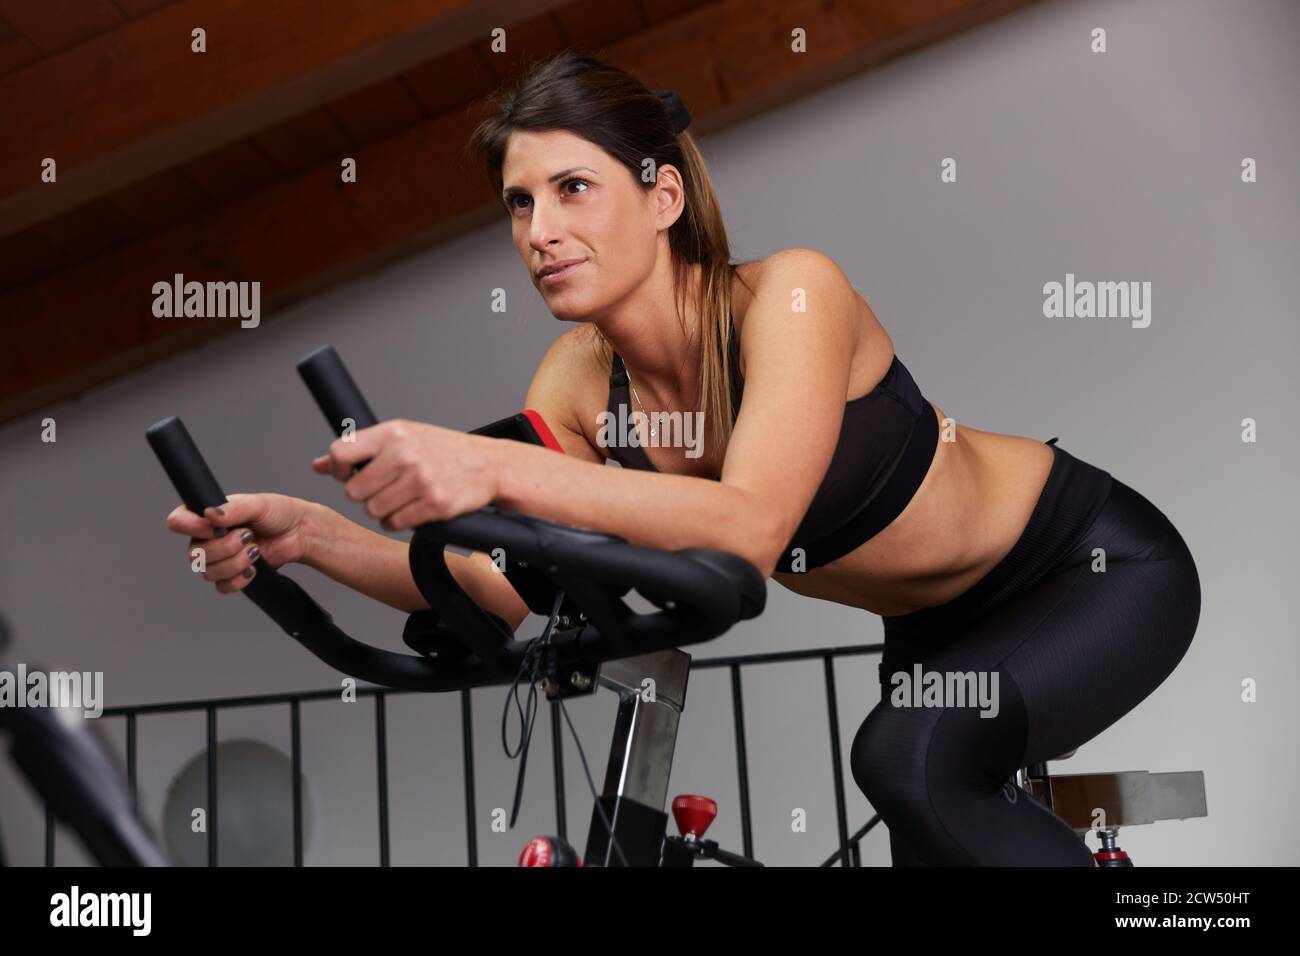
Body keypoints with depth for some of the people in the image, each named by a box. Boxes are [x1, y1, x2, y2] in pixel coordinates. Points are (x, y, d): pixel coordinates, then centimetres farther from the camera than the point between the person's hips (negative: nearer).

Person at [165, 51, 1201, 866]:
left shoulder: (788, 294, -31)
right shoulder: (582, 377, -13)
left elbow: (747, 530, -45)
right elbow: (491, 590, -16)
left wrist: (496, 468, -54)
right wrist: (308, 533, -30)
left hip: (1105, 565, -6)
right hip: (941, 624, 6)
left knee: (908, 760, -31)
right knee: (931, 840, 12)